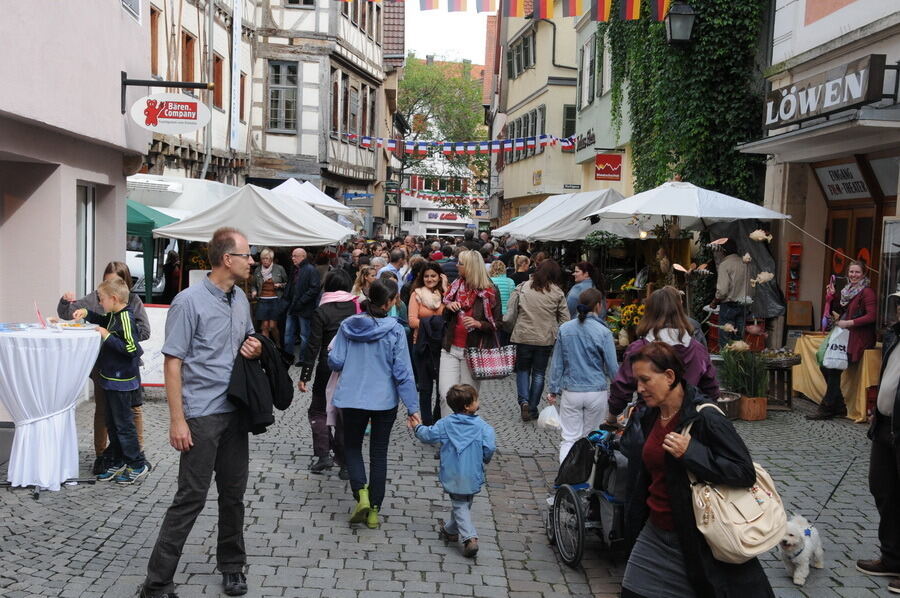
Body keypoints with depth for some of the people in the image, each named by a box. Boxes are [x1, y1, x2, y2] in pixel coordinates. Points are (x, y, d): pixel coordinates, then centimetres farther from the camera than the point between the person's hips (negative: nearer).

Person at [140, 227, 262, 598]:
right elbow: (173, 362, -13)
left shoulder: (241, 299, 10)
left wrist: (256, 349, -1)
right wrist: (177, 420, -17)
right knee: (191, 498, -4)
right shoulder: (189, 301, -12)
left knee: (234, 493, 14)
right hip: (201, 414, -7)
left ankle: (232, 566, 30)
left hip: (234, 411, 7)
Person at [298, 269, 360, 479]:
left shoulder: (321, 312, -10)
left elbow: (313, 346, -10)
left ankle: (324, 455, 6)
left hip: (329, 368, -3)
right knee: (345, 414, 12)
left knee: (318, 410, 16)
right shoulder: (356, 307, -1)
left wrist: (304, 376, -4)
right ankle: (346, 464, 12)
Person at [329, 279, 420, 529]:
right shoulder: (394, 330, -14)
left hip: (352, 399, 1)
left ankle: (361, 494, -2)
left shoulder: (347, 326, -7)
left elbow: (335, 363, -3)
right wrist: (412, 408, -8)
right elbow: (403, 372, -13)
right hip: (384, 401, -1)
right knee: (378, 453, 13)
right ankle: (374, 511, 17)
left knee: (352, 447, 20)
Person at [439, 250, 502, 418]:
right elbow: (444, 317, 20)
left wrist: (478, 324, -20)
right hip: (451, 348, 4)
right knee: (446, 395, -7)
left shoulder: (489, 291, -5)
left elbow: (498, 322, -3)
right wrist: (448, 306, -3)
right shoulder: (456, 285, 11)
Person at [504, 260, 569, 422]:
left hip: (523, 337, 0)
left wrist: (512, 329, 14)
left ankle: (524, 401, -2)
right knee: (539, 373, 13)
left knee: (523, 370, 17)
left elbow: (509, 316, -4)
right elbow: (565, 319, 0)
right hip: (546, 340, 0)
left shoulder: (522, 288, -4)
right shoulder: (557, 293, -1)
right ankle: (533, 408, 17)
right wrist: (560, 338, 13)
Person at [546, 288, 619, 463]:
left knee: (570, 438, 4)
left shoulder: (564, 329, -1)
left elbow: (557, 363, 4)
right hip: (597, 392, -1)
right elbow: (612, 368, -5)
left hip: (571, 392, 1)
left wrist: (553, 390, 12)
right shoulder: (603, 332, -9)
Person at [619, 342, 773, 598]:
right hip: (656, 532, 7)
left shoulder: (704, 417, -19)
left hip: (696, 538, -7)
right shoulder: (647, 416, 5)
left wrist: (691, 451, -28)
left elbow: (745, 473, -22)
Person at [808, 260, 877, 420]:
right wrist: (832, 296, 10)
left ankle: (826, 409, -1)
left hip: (858, 339, -9)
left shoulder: (866, 292, -10)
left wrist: (849, 323, -19)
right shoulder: (848, 290, 16)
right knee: (824, 367, 3)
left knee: (834, 370, -12)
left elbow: (872, 316, -19)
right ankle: (839, 407, 13)